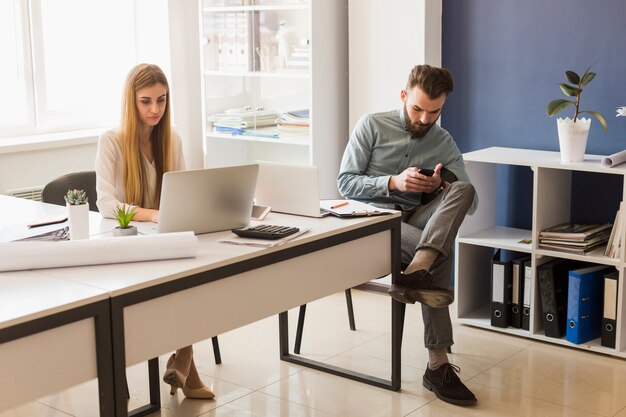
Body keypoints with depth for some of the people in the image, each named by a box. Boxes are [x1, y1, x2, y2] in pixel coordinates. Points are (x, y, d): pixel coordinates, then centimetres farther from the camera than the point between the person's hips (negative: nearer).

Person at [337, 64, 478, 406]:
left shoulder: (444, 143, 11)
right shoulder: (372, 125, 2)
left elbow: (469, 201, 5)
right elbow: (346, 183, -3)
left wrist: (440, 188, -17)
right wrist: (393, 182, -19)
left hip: (418, 221, 4)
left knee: (463, 189, -28)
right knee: (441, 251, -33)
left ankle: (416, 271, -46)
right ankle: (437, 364, -32)